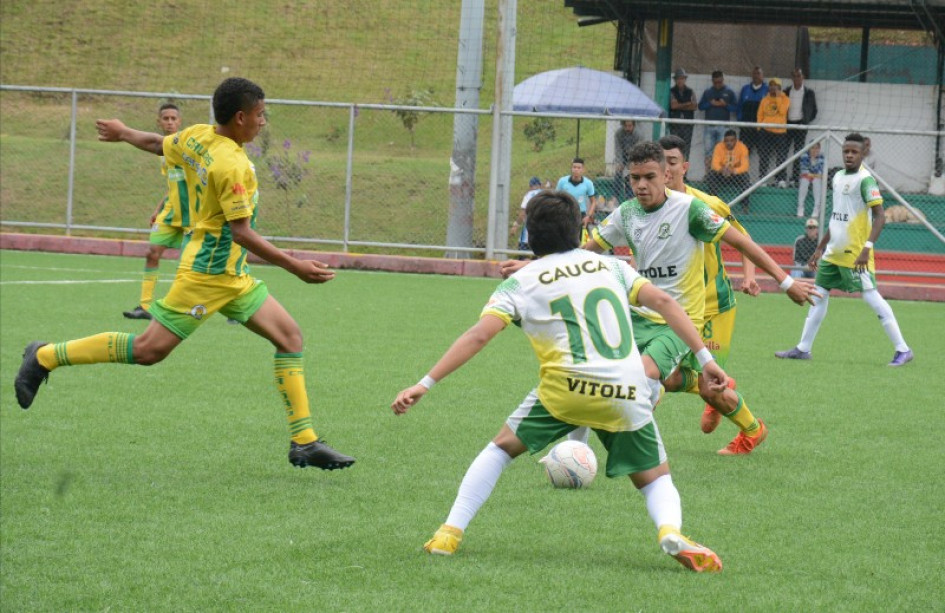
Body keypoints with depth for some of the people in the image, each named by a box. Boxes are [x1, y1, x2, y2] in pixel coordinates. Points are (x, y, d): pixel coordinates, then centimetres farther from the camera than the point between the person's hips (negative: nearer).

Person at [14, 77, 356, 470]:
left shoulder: (197, 136, 4)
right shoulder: (231, 165, -23)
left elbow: (158, 144, 23)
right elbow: (240, 232, -24)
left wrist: (123, 133, 44)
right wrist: (293, 266, -22)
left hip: (231, 276, 10)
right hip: (207, 274, -10)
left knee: (290, 336, 4)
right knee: (149, 349, -6)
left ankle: (304, 444, 2)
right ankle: (45, 357, 8)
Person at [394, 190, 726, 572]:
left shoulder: (521, 282, 10)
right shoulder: (608, 265, 20)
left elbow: (479, 335, -1)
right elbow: (663, 302, 12)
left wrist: (425, 384, -2)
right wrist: (705, 358, 15)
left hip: (568, 386, -2)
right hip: (628, 394, 2)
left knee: (502, 447, 21)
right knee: (656, 480, 16)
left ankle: (450, 533, 11)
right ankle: (671, 530, -17)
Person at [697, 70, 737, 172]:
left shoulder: (729, 92, 5)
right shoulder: (707, 92, 11)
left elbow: (736, 107, 0)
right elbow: (700, 106, 6)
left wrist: (725, 105, -16)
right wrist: (710, 104, -11)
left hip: (723, 126, -2)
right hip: (709, 125, 2)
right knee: (708, 150, 0)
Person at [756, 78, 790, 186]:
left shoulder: (785, 99, 2)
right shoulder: (765, 100, 11)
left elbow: (782, 111, -15)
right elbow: (760, 115, 13)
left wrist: (778, 97, -12)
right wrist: (760, 126, 4)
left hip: (780, 132, -3)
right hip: (766, 131, 3)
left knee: (781, 157, -2)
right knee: (764, 157, 3)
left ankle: (781, 179, 2)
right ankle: (763, 178, 9)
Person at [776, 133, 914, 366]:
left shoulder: (865, 180, -12)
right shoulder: (838, 177, 13)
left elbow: (879, 216, -17)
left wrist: (867, 247, -28)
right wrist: (820, 248, 24)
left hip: (855, 253, -9)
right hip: (833, 251, 9)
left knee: (872, 296, -11)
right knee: (819, 294, 11)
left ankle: (902, 350, -8)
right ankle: (803, 349, 20)